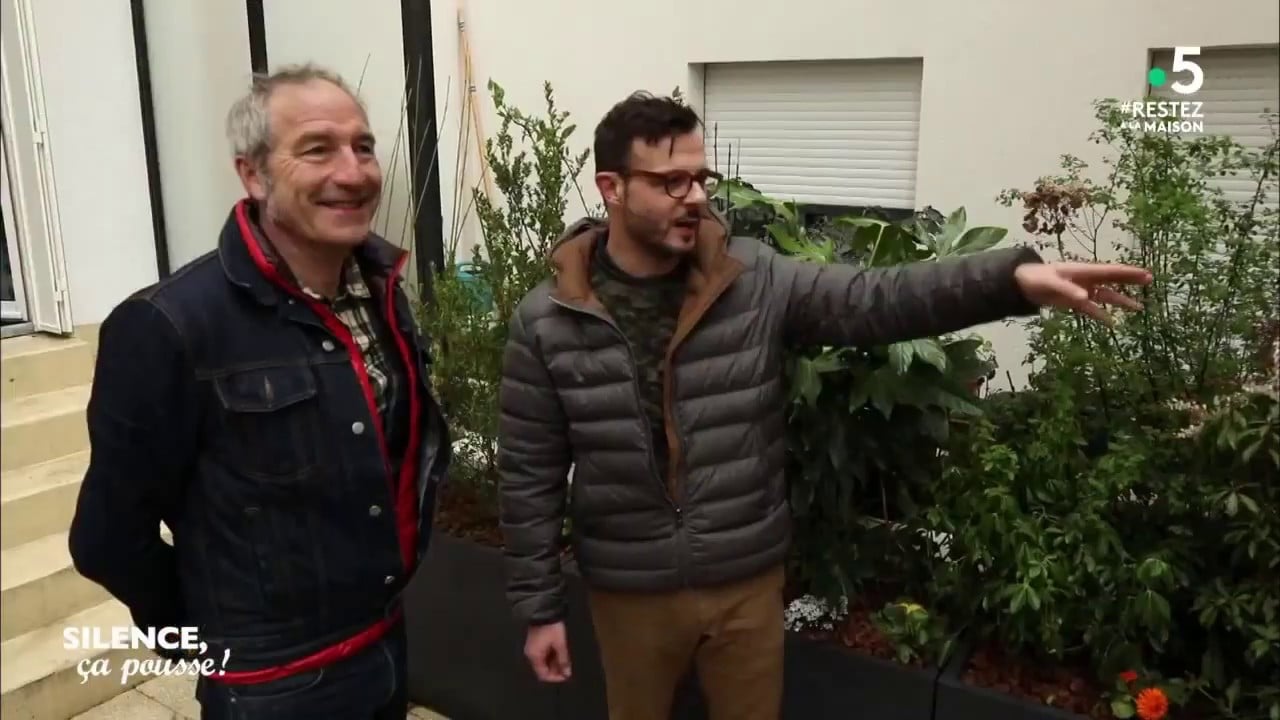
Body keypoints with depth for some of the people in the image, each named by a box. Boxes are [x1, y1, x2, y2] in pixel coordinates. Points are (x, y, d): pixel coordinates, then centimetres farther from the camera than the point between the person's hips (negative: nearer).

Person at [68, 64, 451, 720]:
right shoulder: (171, 328, -22)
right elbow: (110, 538, -14)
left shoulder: (380, 289, -1)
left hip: (388, 644, 6)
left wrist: (395, 560, 12)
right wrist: (211, 634, -1)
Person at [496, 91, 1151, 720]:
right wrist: (539, 607, -3)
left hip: (747, 582, 1)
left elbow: (878, 300, -16)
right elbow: (531, 477, -6)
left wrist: (1014, 277, -31)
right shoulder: (545, 324, -10)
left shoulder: (755, 280, -8)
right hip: (630, 592, -1)